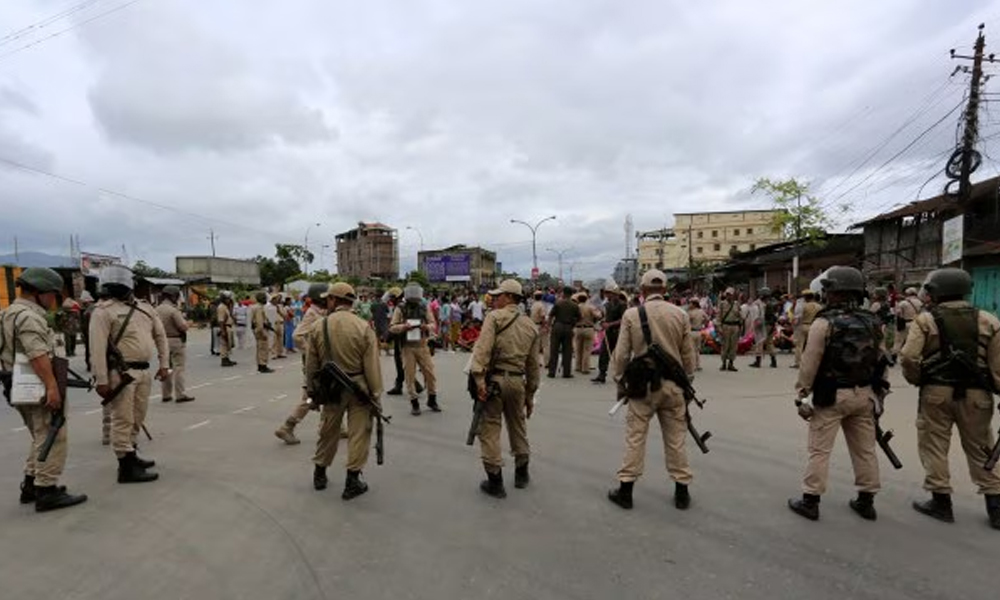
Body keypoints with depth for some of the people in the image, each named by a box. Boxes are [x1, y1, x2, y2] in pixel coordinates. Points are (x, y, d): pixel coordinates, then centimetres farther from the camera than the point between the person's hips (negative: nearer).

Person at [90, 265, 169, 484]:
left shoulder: (145, 308, 11)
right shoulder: (104, 311, -8)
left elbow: (160, 335, 17)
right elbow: (98, 347, -13)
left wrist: (163, 364, 11)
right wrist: (101, 380, -17)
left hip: (144, 371, 7)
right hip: (121, 372, -7)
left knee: (137, 418, 17)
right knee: (123, 420, -2)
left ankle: (131, 456, 33)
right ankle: (127, 467, 5)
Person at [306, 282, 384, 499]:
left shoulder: (317, 326, -4)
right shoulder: (363, 327, -11)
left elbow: (311, 364, 2)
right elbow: (372, 366, -12)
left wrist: (312, 388, 15)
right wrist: (376, 394, -3)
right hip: (358, 386, -3)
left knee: (328, 431, 20)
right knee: (358, 432, 7)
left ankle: (320, 473, 37)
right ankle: (352, 480, 13)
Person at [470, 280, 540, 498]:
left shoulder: (495, 317, -5)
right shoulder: (531, 326, 11)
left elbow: (483, 348, -20)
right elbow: (533, 365, 13)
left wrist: (479, 379, -22)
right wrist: (530, 395, 19)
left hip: (494, 379, -5)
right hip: (518, 381, 6)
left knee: (490, 429, 5)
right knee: (518, 426, 21)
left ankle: (495, 481, 11)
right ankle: (522, 474, 36)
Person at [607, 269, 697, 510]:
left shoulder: (631, 315, -6)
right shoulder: (680, 314, 0)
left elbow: (621, 354, -4)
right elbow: (688, 354, 4)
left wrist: (620, 383, 8)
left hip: (642, 384, -2)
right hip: (673, 384, 2)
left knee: (635, 436, 6)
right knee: (676, 438, 12)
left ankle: (625, 490, 14)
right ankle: (682, 492, 22)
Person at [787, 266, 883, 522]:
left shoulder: (824, 322, -14)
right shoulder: (872, 322, 6)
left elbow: (809, 363, -15)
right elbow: (881, 360, 11)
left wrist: (801, 395, -7)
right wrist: (878, 392, 19)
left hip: (831, 395, -6)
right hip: (864, 394, 6)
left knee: (819, 449, 1)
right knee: (865, 448, 15)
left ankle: (810, 501, 7)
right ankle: (866, 500, 25)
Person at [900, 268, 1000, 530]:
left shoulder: (925, 320, -6)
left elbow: (909, 357, -13)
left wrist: (916, 380, 4)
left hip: (937, 391, -3)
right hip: (976, 394, 4)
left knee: (934, 445, 8)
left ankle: (941, 501, 13)